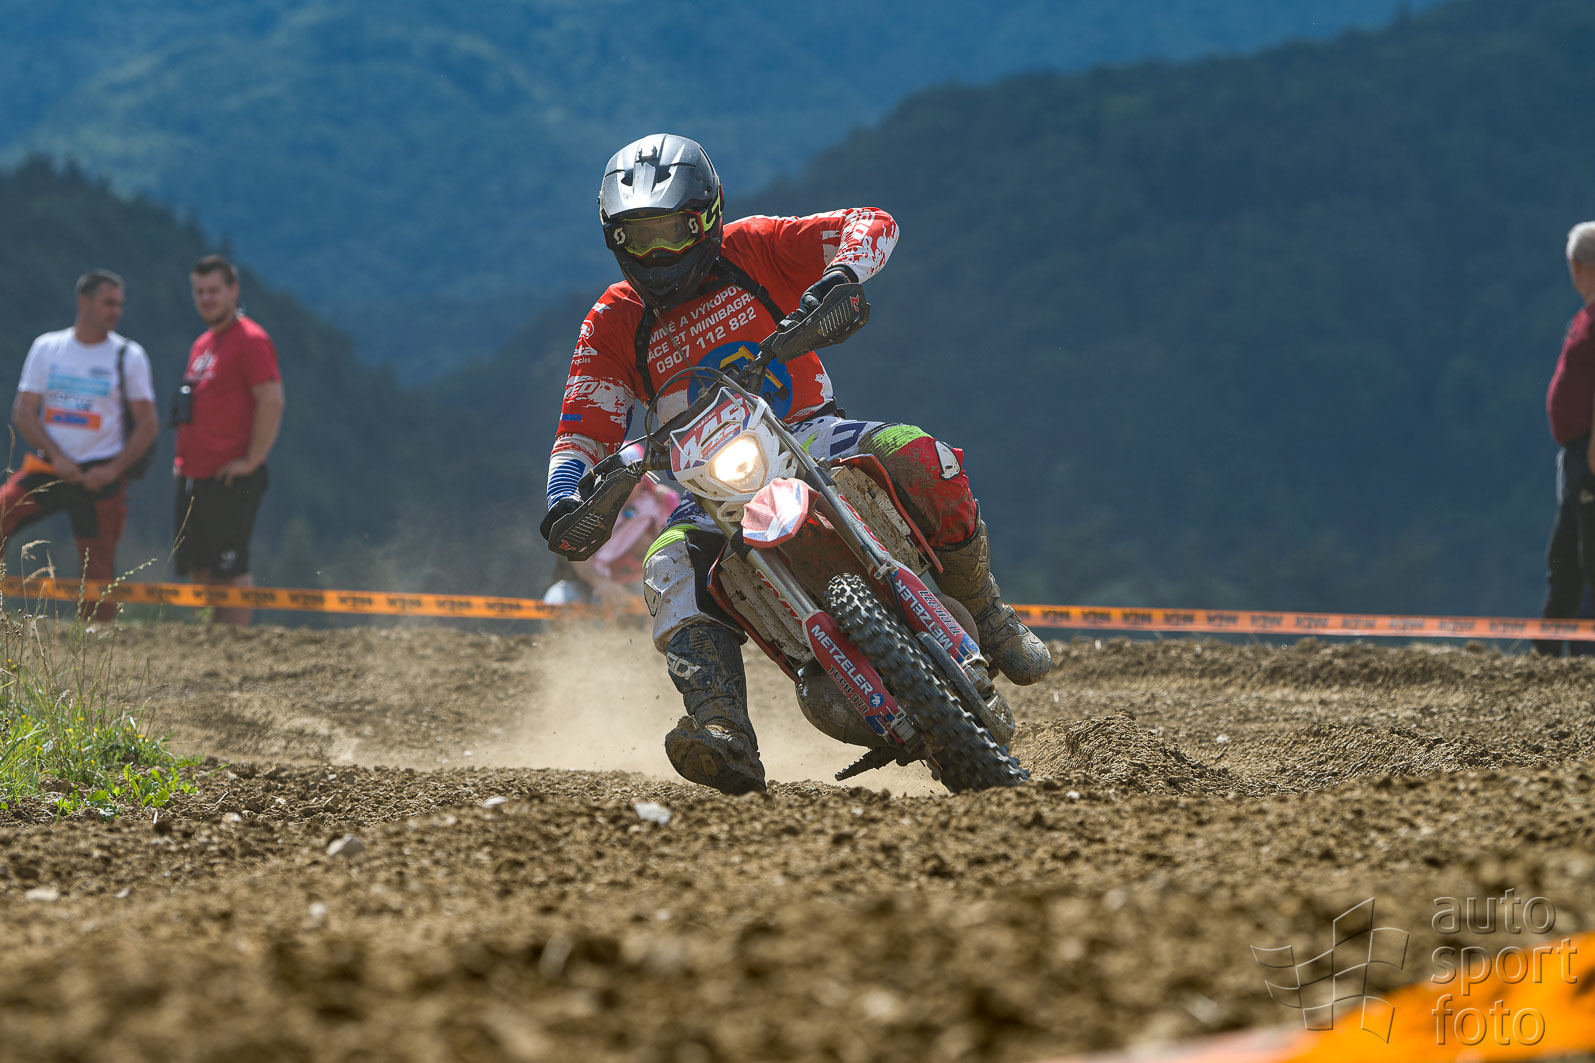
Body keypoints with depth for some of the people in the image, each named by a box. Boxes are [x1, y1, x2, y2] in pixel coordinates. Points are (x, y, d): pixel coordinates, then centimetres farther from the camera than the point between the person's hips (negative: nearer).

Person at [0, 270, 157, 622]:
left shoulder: (129, 356, 3)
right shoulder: (46, 348, 7)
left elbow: (147, 425, 2)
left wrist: (112, 470, -11)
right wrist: (57, 458, -11)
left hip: (99, 474, -1)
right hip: (44, 469, 1)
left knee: (98, 573, -4)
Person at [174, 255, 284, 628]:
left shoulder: (249, 340, -10)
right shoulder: (203, 344, 19)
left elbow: (272, 401, -19)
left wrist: (251, 460, -19)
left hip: (229, 480, -9)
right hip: (193, 477, 9)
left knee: (230, 568, -8)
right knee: (199, 568, 9)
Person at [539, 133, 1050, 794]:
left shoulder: (750, 249, 1)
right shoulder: (614, 324, 6)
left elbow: (873, 224, -6)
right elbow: (586, 424, -1)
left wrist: (839, 276, -28)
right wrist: (566, 496, -21)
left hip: (809, 434, -1)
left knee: (916, 459, -30)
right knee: (671, 569, -31)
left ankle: (984, 619, -9)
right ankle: (725, 738, -44)